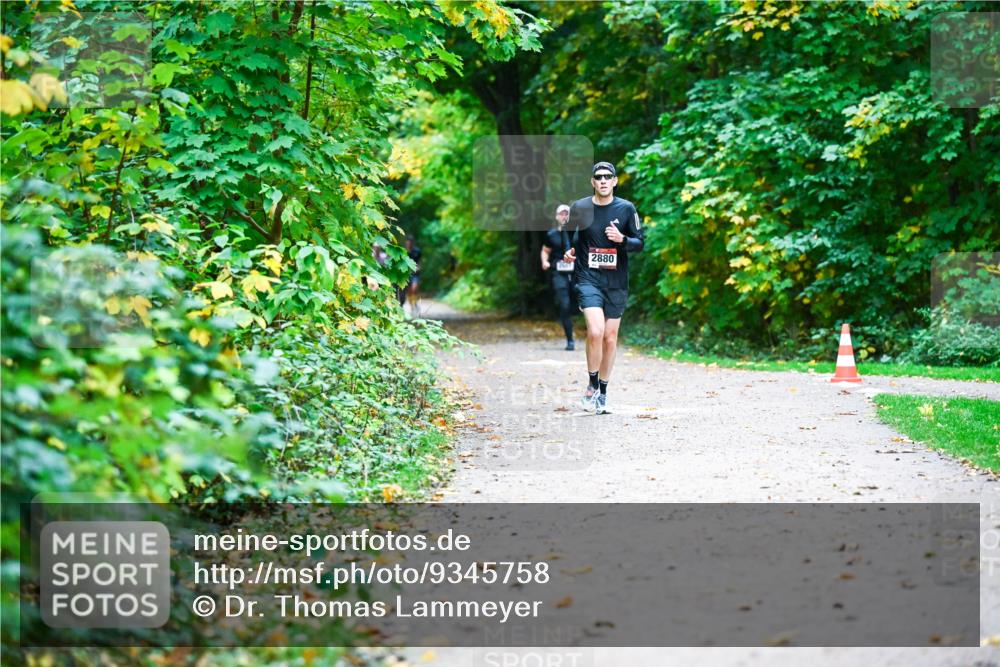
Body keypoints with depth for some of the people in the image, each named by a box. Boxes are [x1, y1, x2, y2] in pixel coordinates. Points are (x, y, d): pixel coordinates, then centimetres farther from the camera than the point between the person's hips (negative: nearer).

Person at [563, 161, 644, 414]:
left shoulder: (626, 208, 2)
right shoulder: (579, 207, 2)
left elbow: (640, 243, 5)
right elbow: (571, 239, 15)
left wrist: (622, 240, -15)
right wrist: (569, 252, -6)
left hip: (616, 282, 2)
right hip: (588, 278, -2)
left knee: (610, 337, 5)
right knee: (595, 331, -20)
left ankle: (602, 393, 20)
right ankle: (592, 385, 0)